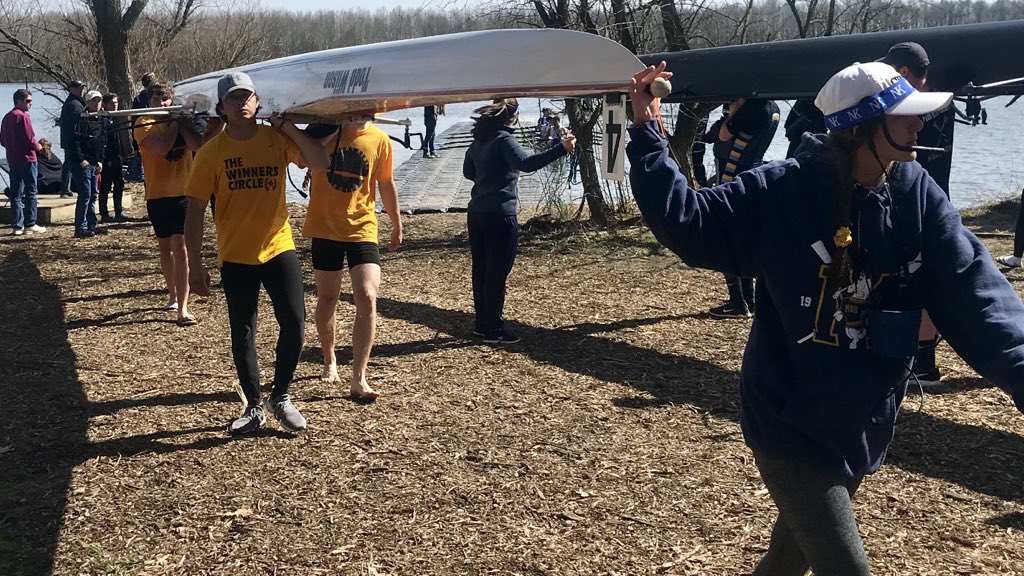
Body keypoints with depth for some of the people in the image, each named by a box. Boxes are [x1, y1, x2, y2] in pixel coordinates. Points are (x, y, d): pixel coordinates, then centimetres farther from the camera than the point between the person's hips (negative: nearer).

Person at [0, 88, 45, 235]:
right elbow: (30, 140, -18)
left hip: (12, 160, 8)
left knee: (16, 193, 8)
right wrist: (38, 147, 0)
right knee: (31, 193, -1)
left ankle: (17, 226, 9)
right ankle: (30, 225, 0)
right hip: (27, 159, -8)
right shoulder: (23, 116, -13)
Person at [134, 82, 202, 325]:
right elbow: (162, 146, -21)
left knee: (181, 249, -8)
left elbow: (196, 145, -12)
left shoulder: (183, 120, 6)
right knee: (165, 248, 16)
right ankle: (173, 296, 35)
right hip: (158, 195, 0)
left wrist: (182, 121, -12)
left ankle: (182, 309, -11)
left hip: (184, 193, 0)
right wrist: (174, 122, -10)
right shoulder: (144, 123, -2)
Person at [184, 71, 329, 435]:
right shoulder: (212, 152, -5)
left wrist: (287, 126, -13)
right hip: (236, 256, -1)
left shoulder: (277, 139, 0)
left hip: (279, 248, 1)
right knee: (242, 334, 7)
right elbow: (195, 210, -5)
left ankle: (281, 397, 18)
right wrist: (195, 265, -9)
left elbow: (320, 163, -12)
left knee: (294, 324, -3)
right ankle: (254, 407, 23)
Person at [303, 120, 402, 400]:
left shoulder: (379, 139, 0)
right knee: (327, 300, 12)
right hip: (325, 229, 0)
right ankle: (330, 362, 36)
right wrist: (334, 128, -23)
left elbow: (386, 185, 11)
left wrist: (397, 225, 17)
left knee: (367, 299, -13)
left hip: (362, 230, 0)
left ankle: (358, 379, -8)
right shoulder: (325, 128, -4)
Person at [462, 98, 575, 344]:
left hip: (476, 213, 8)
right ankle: (494, 330, 3)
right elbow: (526, 163, -30)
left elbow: (468, 172, 25)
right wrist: (561, 149, -34)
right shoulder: (503, 139, -13)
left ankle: (481, 324, 23)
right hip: (500, 215, -8)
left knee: (481, 270, 14)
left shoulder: (479, 140, 12)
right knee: (497, 273, -2)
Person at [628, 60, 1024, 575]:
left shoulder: (917, 196, -6)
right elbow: (685, 221, -13)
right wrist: (647, 137, -22)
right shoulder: (780, 193, -16)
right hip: (790, 424, -5)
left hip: (863, 429, 5)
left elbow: (974, 293, -10)